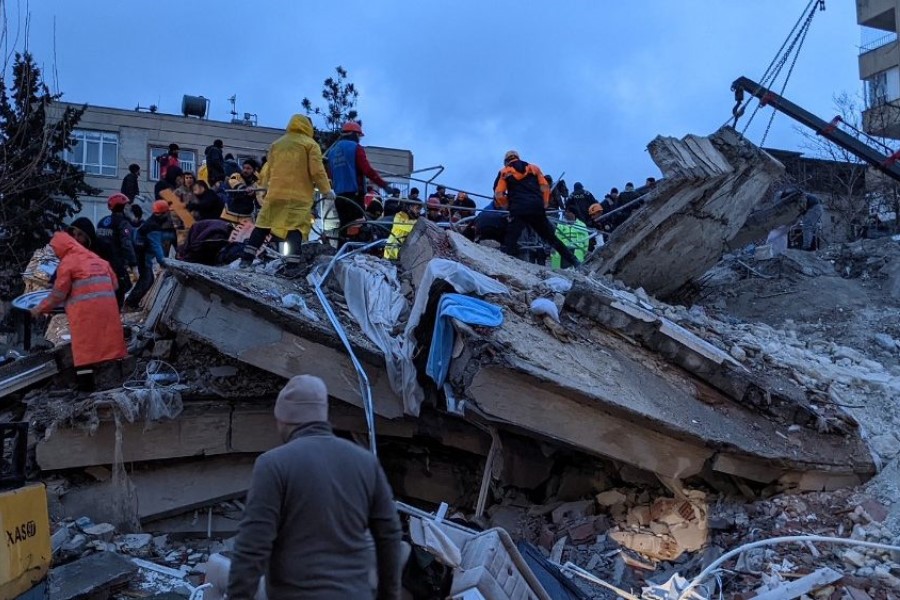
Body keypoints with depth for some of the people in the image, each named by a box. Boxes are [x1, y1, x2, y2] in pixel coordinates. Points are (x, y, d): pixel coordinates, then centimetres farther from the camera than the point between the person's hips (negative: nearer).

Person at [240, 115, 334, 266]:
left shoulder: (276, 144, 18)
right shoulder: (310, 144, 1)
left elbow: (269, 169, 23)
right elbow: (317, 170, -8)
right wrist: (326, 189, 0)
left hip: (276, 192, 5)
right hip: (299, 195, -4)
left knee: (263, 225, 11)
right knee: (296, 228, -9)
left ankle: (247, 258, 10)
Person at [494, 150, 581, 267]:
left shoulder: (504, 172, 13)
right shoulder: (534, 168, 21)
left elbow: (499, 195, 4)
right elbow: (545, 188, 11)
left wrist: (507, 206, 17)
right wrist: (544, 204, 17)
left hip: (518, 211, -3)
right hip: (537, 209, 4)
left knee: (510, 241, -6)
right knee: (551, 238, 14)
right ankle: (574, 261, 14)